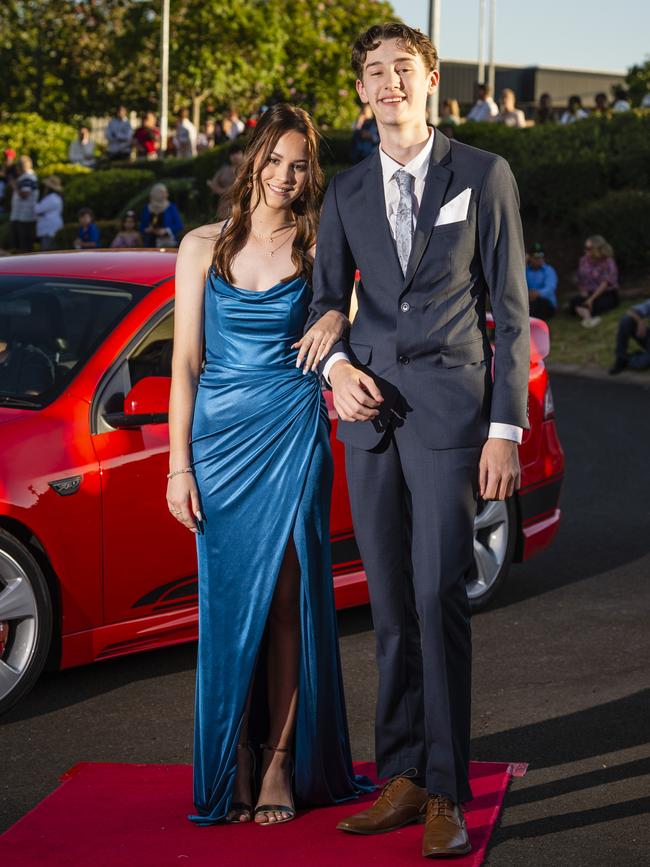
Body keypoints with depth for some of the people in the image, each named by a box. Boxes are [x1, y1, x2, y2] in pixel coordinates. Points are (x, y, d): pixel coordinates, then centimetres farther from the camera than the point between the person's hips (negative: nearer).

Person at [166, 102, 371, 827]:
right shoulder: (204, 247, 5)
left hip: (292, 437, -1)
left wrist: (340, 316, -14)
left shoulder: (318, 248, 4)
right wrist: (178, 465, -1)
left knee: (285, 598, -2)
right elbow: (185, 362, 5)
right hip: (217, 435, 1)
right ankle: (234, 763, 10)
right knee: (228, 598, 2)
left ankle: (283, 763, 7)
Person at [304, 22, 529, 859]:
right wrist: (336, 365, -4)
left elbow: (510, 311, 0)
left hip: (450, 408, -4)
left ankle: (447, 795, -4)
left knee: (439, 597, -11)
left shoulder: (484, 177, 2)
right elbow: (326, 299, 19)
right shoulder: (345, 193, 13)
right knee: (390, 607, 6)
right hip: (370, 414, 4)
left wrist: (506, 429, -7)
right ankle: (402, 779, 14)